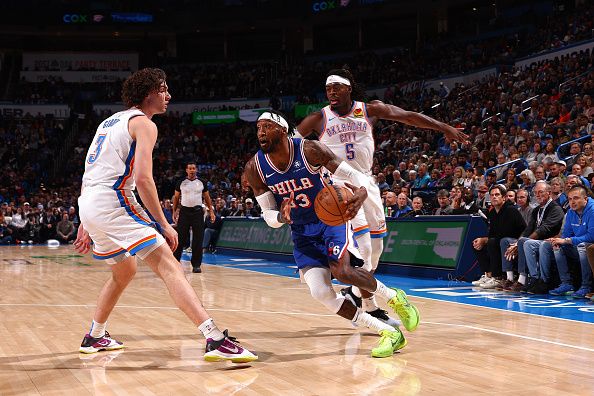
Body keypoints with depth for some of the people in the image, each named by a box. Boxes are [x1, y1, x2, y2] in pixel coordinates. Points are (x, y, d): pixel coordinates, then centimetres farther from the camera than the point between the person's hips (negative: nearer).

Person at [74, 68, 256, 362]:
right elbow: (142, 178, -15)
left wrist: (86, 225, 29)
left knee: (124, 271, 28)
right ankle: (216, 340, -30)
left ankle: (94, 337, 38)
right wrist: (164, 225, -11)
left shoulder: (110, 122, 25)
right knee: (168, 266, -18)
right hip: (113, 202, -9)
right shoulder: (143, 124, -2)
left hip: (88, 205, 9)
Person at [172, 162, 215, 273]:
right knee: (180, 238, 1)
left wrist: (211, 211, 5)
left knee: (198, 239, -2)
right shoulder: (181, 183, 4)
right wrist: (174, 212, 3)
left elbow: (207, 197, 12)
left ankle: (196, 265, 2)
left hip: (197, 211, 0)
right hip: (184, 211, 0)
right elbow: (176, 197, 10)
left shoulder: (201, 183, 6)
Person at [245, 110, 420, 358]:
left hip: (331, 217, -3)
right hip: (301, 233, 4)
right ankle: (389, 333, -3)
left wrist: (361, 192, -43)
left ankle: (394, 297, 1)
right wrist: (282, 218, -30)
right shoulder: (255, 168, -11)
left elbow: (358, 177, -18)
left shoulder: (309, 150, -20)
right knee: (321, 293, -14)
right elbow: (268, 216, -4)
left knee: (342, 271, -30)